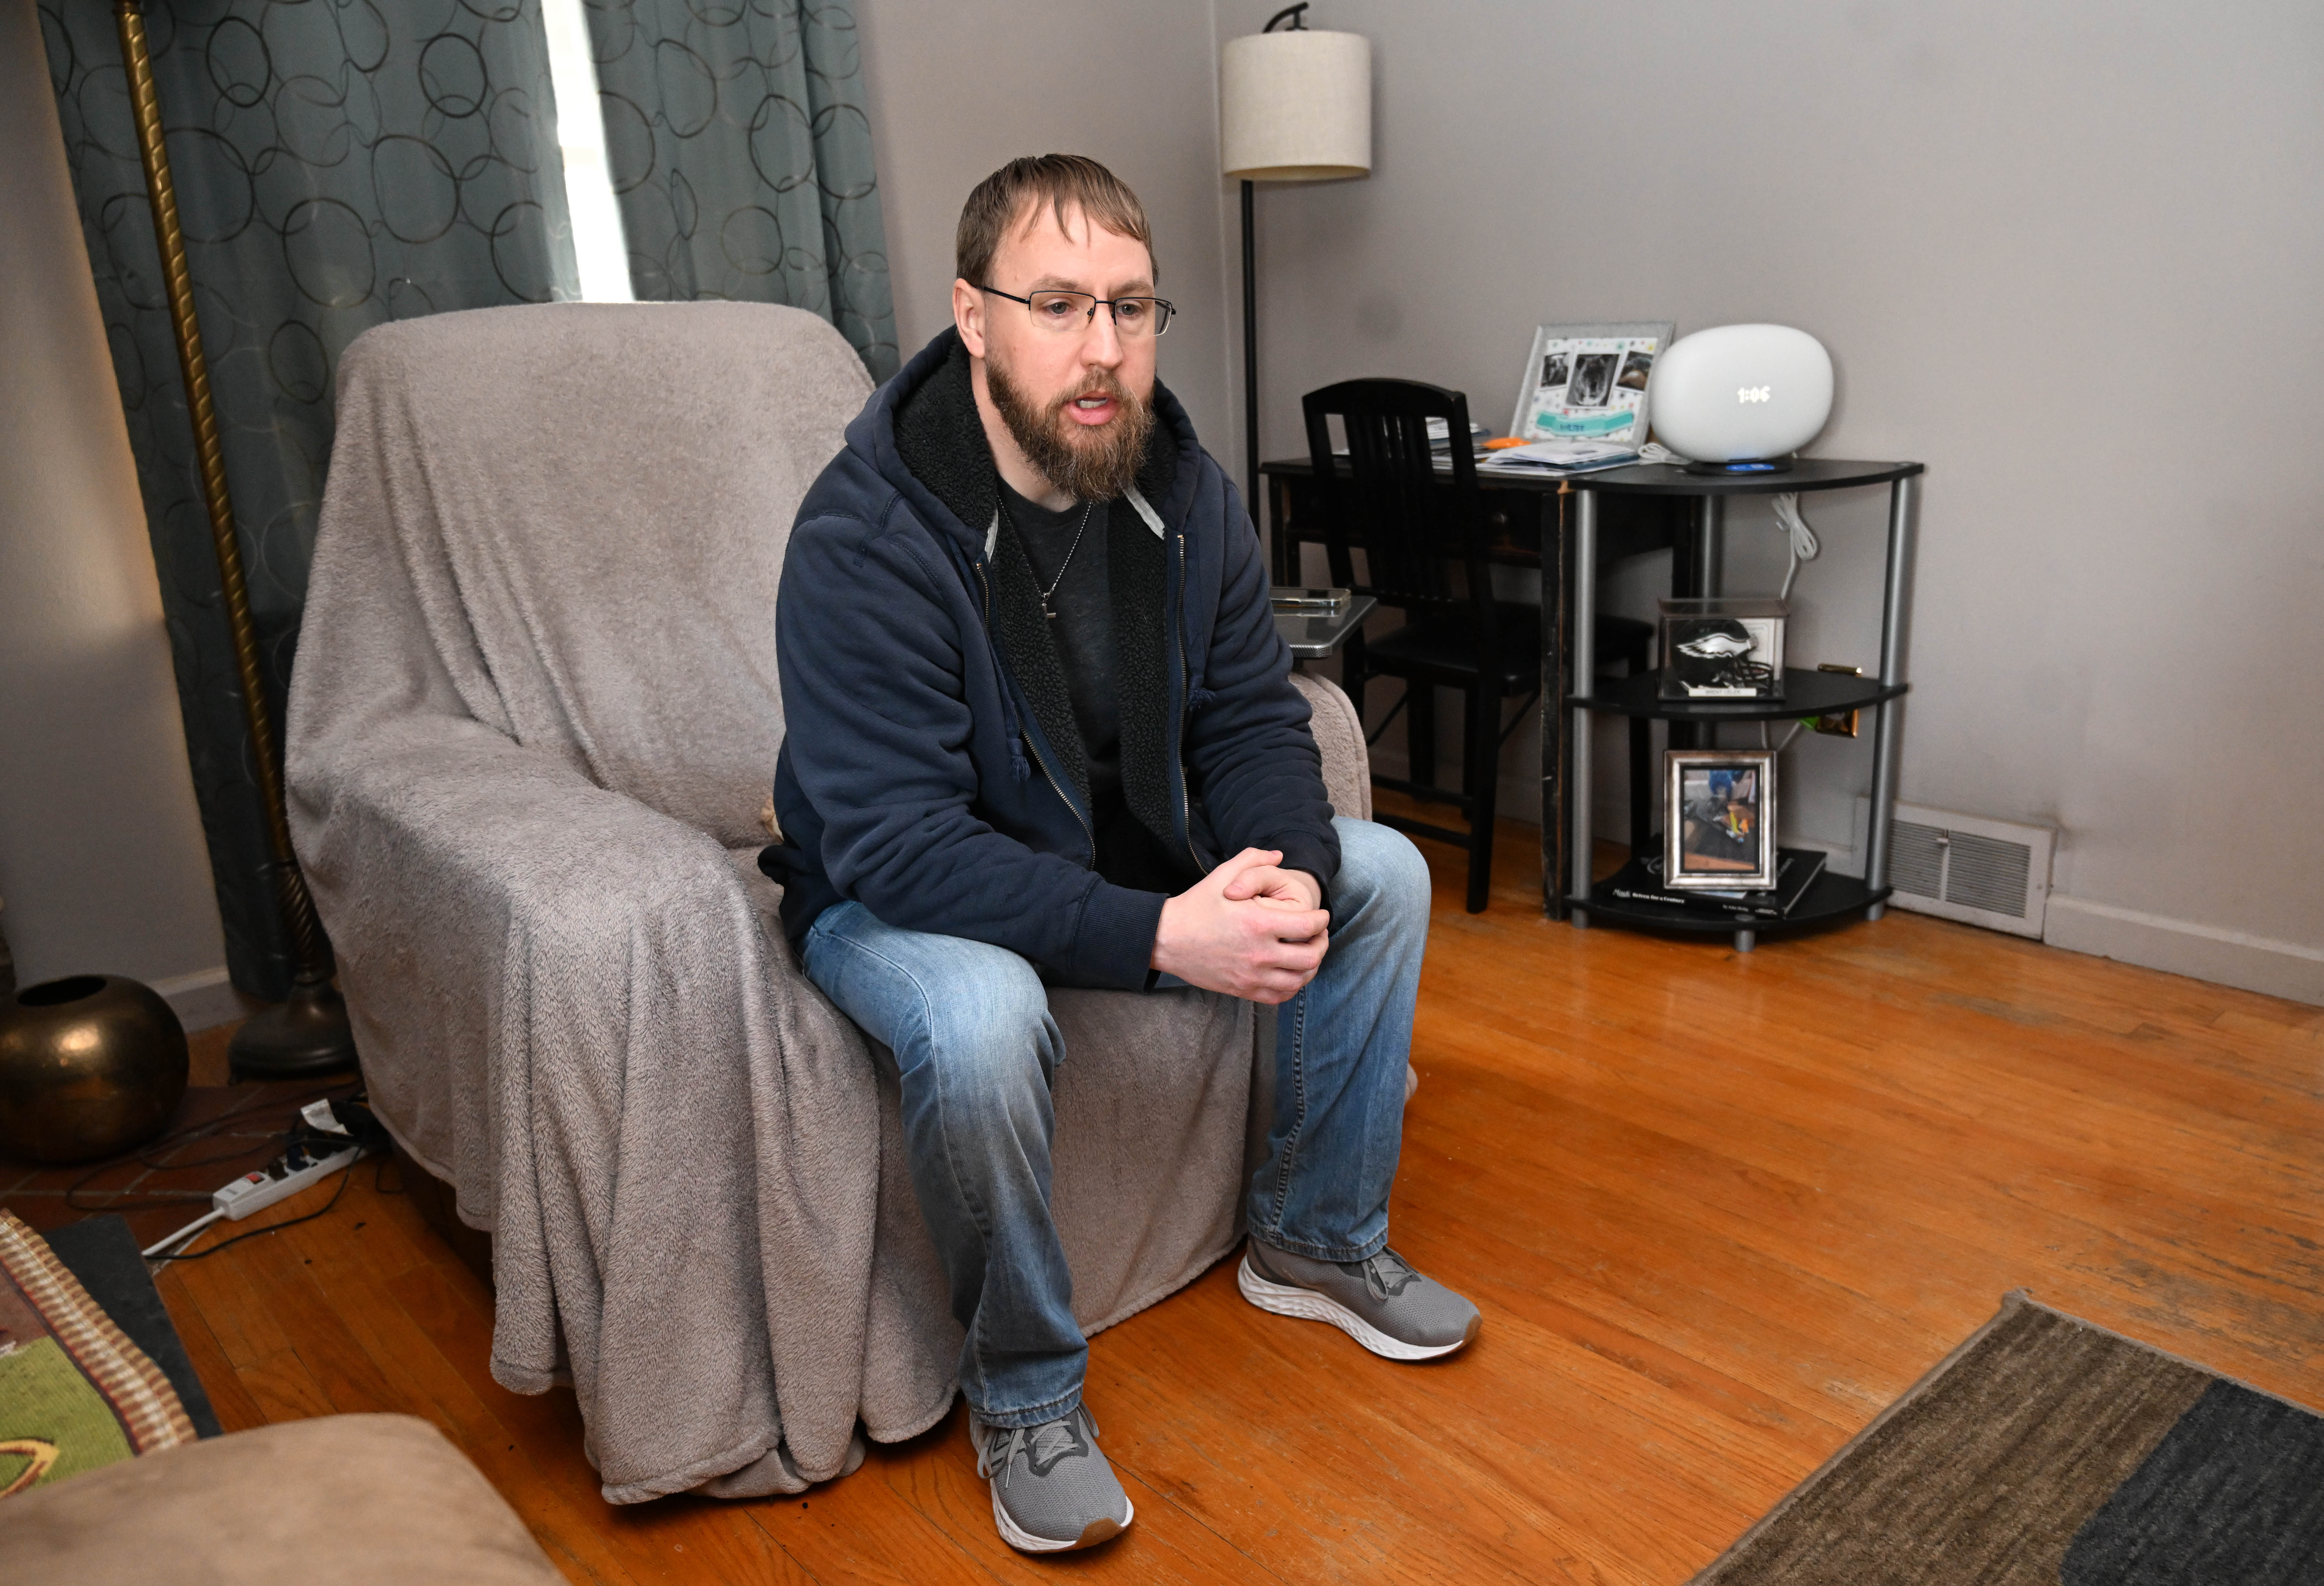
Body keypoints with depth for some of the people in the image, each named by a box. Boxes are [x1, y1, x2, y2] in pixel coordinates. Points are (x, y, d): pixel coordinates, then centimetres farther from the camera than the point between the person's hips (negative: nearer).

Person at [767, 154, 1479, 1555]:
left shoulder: (1183, 486, -8)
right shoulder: (867, 539, -27)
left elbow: (1253, 717, -3)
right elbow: (899, 844, -31)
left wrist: (1289, 869, -25)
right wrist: (1158, 936, -38)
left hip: (1133, 854, 6)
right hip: (898, 892, -6)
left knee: (1381, 874, -3)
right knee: (980, 1019, -37)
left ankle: (1321, 1240, 15)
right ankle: (1023, 1395, -8)